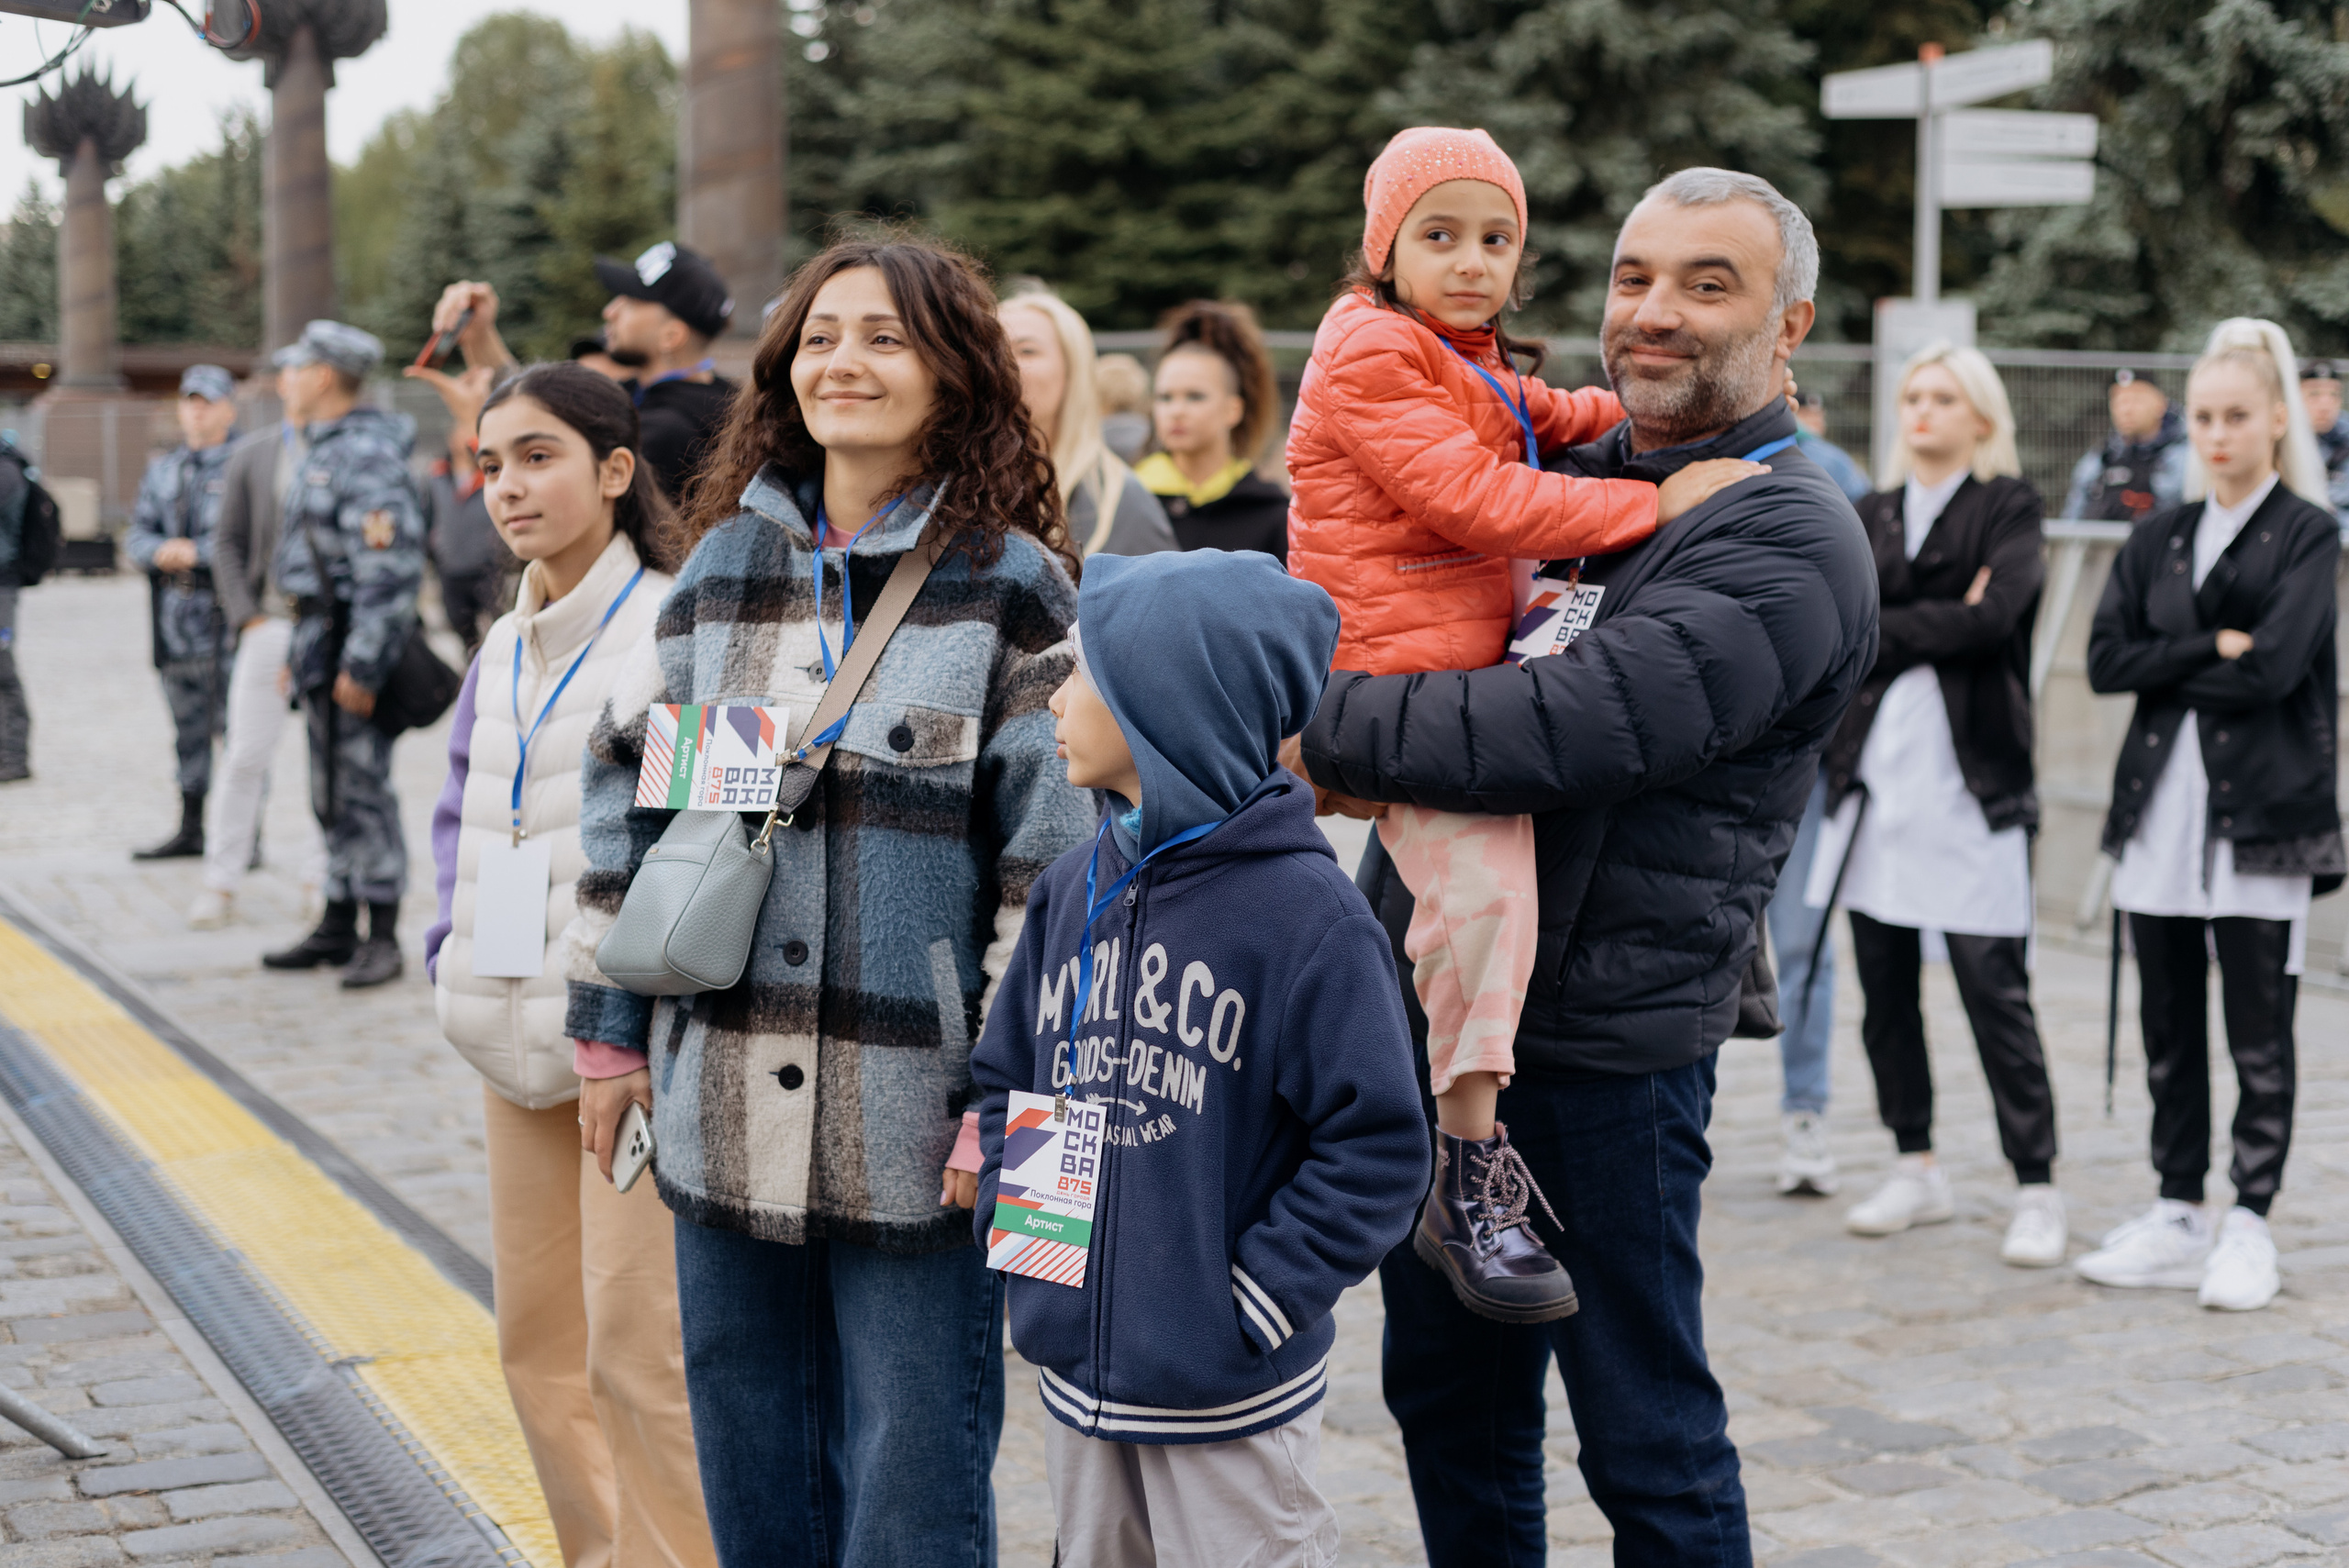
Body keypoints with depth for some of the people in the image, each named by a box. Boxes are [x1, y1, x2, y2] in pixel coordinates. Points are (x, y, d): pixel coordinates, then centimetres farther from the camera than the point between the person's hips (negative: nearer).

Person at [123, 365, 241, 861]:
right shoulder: (163, 471, 17)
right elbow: (137, 535, 13)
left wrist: (195, 552, -17)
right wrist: (160, 551, -8)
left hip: (229, 611, -6)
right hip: (175, 611, 6)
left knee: (237, 725, -7)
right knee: (188, 727, 13)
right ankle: (190, 830, 22)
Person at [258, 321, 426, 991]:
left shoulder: (368, 455, -17)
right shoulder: (325, 451, 17)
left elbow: (389, 571, -23)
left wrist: (361, 665, -25)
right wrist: (299, 652, 23)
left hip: (352, 642, -10)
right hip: (321, 638, 10)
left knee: (362, 788, -6)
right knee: (332, 794, 15)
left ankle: (382, 937, -1)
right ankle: (339, 927, 23)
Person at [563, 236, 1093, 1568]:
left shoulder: (1011, 586, -6)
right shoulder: (726, 562, 8)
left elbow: (1057, 858, -8)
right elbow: (629, 796, 14)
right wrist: (613, 1027, 12)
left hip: (918, 1129, -4)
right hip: (726, 1109, 5)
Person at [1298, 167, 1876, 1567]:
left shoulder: (1787, 536, -15)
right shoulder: (1586, 468, 12)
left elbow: (1563, 732, -27)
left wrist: (1314, 722, -17)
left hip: (1598, 1044, -8)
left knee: (1646, 1435, 4)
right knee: (1450, 1394, 19)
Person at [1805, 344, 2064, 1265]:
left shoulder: (2009, 506, 3)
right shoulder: (1871, 517, 16)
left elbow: (1994, 614, -13)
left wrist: (1881, 632, -6)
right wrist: (1937, 626, -9)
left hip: (1970, 777, -5)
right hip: (1877, 771, 5)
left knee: (1994, 989, -7)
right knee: (1884, 983, 8)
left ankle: (2037, 1190, -1)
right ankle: (1917, 1170, 20)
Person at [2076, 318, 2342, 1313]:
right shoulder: (2159, 539, 13)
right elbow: (2106, 660, 0)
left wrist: (2168, 663, -4)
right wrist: (2213, 649, -10)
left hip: (2261, 812, -4)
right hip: (2162, 808, 4)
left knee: (2259, 1035, 1)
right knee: (2169, 1030, 8)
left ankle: (2249, 1226, 9)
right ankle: (2177, 1217, 17)